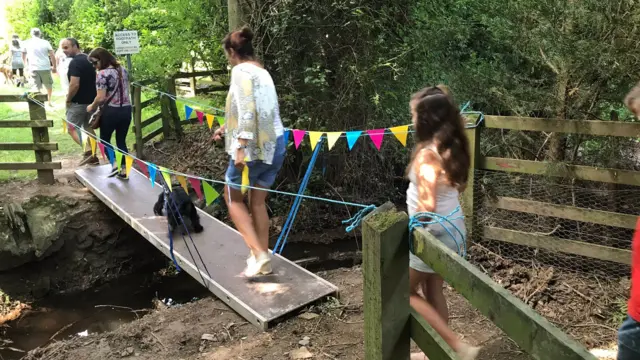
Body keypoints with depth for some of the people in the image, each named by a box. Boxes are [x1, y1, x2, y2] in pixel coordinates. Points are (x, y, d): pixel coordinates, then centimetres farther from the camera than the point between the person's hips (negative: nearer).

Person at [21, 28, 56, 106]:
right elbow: (52, 56, -1)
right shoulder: (45, 42, 3)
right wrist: (54, 67, 7)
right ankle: (49, 101, 26)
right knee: (49, 85, 19)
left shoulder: (27, 43, 7)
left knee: (37, 87, 2)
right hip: (45, 68, 0)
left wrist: (27, 66, 30)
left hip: (33, 68, 0)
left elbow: (23, 57, 16)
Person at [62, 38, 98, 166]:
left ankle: (88, 151, -13)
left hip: (79, 102, -8)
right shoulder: (89, 59, 9)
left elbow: (75, 85, -27)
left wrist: (68, 99, -14)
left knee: (72, 128, 3)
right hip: (91, 100, 9)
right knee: (88, 127, 17)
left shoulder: (75, 62, -19)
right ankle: (93, 156, 19)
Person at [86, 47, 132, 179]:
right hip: (126, 109, 6)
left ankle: (115, 163, 3)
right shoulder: (123, 69, 8)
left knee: (104, 139, 15)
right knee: (121, 140, 14)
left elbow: (101, 98, -17)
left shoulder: (102, 74, -15)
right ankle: (124, 170, 15)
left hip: (111, 111, -6)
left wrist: (92, 107, 0)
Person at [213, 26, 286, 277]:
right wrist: (228, 127, 31)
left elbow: (247, 110, -21)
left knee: (233, 199, 10)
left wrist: (241, 147, -23)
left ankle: (258, 254, 2)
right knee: (258, 202, 16)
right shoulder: (262, 72, 16)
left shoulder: (241, 70, -9)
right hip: (275, 144, 8)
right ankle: (263, 259, 20)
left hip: (254, 147, -8)